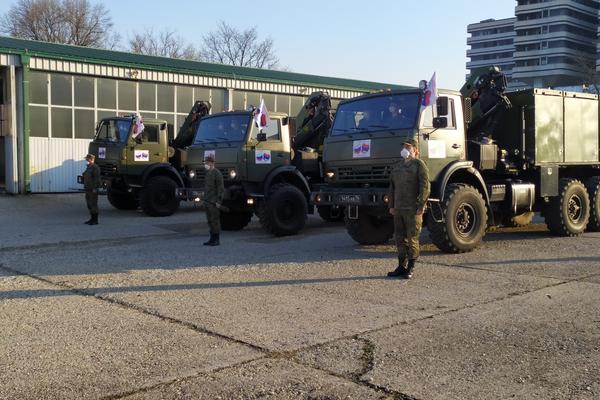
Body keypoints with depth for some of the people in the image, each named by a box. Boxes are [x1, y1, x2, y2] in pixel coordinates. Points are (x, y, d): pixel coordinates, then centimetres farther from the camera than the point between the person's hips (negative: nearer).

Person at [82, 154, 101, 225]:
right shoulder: (88, 167, 17)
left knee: (93, 204, -7)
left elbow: (97, 179, -19)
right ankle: (92, 219, 22)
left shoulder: (95, 168, -13)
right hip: (88, 189, 10)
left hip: (93, 189, -10)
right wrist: (85, 186, 19)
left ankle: (95, 220, -2)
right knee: (89, 204, 13)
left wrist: (94, 188, -22)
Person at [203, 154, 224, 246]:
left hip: (214, 202, -9)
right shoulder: (208, 173, 16)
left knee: (215, 220, -5)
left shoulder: (217, 173, -11)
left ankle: (216, 240, 0)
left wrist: (218, 201, -17)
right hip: (207, 202, 9)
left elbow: (221, 188, -14)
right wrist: (205, 199, 19)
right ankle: (212, 239, 17)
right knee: (210, 220, 11)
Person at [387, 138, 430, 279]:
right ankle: (402, 267, 16)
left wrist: (420, 206, -15)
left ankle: (410, 269, 4)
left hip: (412, 210, -7)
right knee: (400, 239, 9)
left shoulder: (419, 165, -3)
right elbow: (392, 187, 20)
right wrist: (391, 206, 12)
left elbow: (425, 187, -10)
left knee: (412, 239, -2)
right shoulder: (397, 166, 18)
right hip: (398, 209, 7)